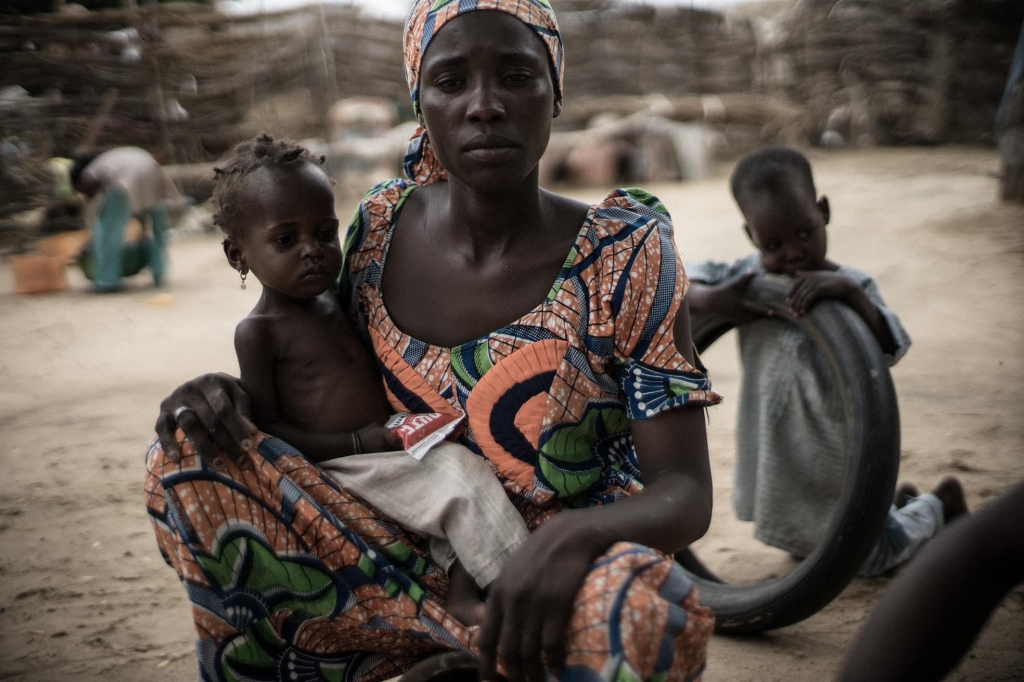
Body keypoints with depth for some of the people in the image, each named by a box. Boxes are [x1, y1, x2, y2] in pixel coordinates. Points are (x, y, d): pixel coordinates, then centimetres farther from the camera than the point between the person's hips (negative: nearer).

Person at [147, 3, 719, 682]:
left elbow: (686, 496, -14)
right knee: (185, 458, -14)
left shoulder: (624, 255, -11)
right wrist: (230, 396, -9)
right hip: (403, 559, 4)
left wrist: (572, 535, -37)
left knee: (660, 613, -38)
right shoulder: (382, 225, 0)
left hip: (557, 577, -3)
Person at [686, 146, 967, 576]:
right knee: (803, 550, 28)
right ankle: (895, 502, 48)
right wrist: (711, 300, -26)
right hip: (780, 459, 5)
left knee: (869, 560, 10)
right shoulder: (751, 277, -7)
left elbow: (890, 351, -30)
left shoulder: (850, 286, -17)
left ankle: (938, 506, 36)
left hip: (836, 457, -5)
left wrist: (849, 294, -46)